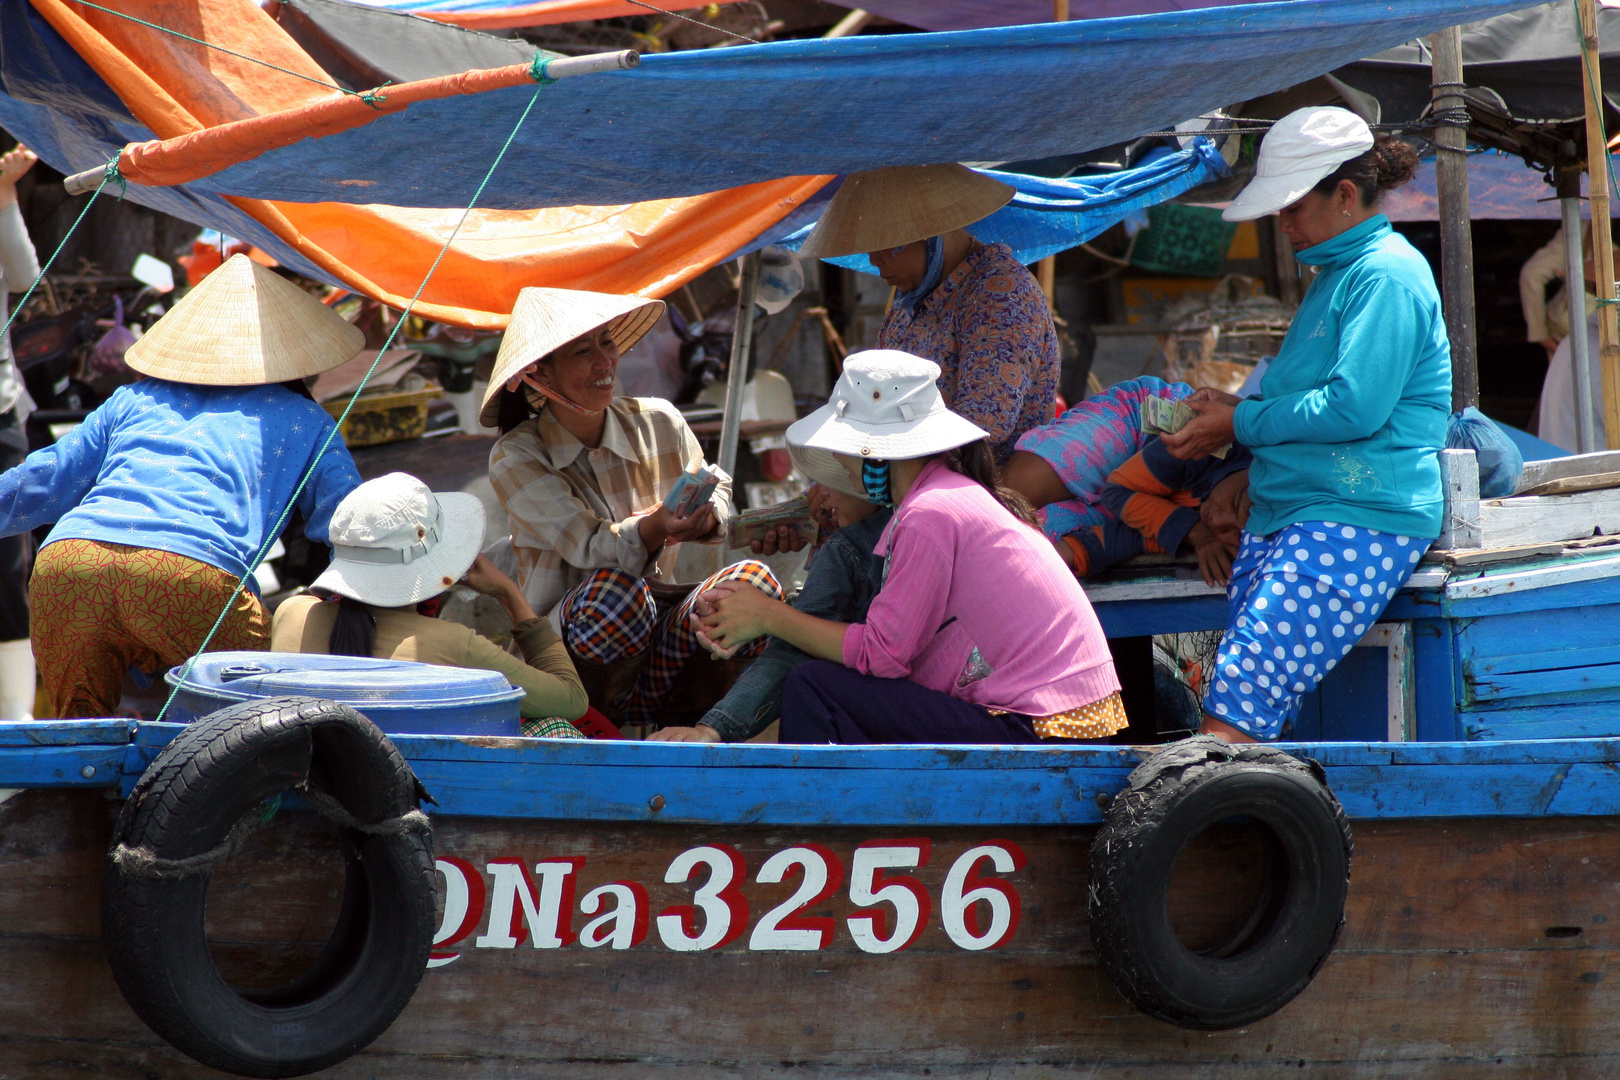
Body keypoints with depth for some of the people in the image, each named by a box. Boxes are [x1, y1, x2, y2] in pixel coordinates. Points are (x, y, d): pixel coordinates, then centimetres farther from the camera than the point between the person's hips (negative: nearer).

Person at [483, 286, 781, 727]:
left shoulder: (658, 423, 2)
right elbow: (590, 548, -19)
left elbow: (718, 493, 15)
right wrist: (652, 529, -42)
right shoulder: (515, 459, -8)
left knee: (753, 580, -25)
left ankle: (640, 708, -10)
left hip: (656, 633, 4)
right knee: (612, 589, -39)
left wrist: (704, 517, -12)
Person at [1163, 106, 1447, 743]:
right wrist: (1231, 410, 13)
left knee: (1236, 704, -22)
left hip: (1358, 524, -10)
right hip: (1282, 520, 10)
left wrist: (1242, 423, -6)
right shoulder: (1336, 272, 23)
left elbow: (1355, 407, -18)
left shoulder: (1386, 277, -8)